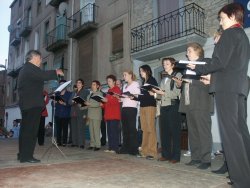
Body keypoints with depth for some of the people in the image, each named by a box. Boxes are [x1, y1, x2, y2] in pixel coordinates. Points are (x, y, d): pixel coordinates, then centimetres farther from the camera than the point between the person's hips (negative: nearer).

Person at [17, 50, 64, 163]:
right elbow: (43, 76, -24)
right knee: (31, 130, -9)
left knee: (25, 129, 13)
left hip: (25, 104, 10)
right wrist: (56, 72, -9)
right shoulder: (30, 68, -11)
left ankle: (22, 154, 20)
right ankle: (27, 156, -7)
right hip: (33, 104, -10)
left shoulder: (25, 69, 22)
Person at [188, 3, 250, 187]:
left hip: (226, 86, -9)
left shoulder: (230, 33, -3)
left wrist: (198, 69, 0)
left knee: (230, 132, -9)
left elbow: (220, 62, -14)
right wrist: (212, 76, 20)